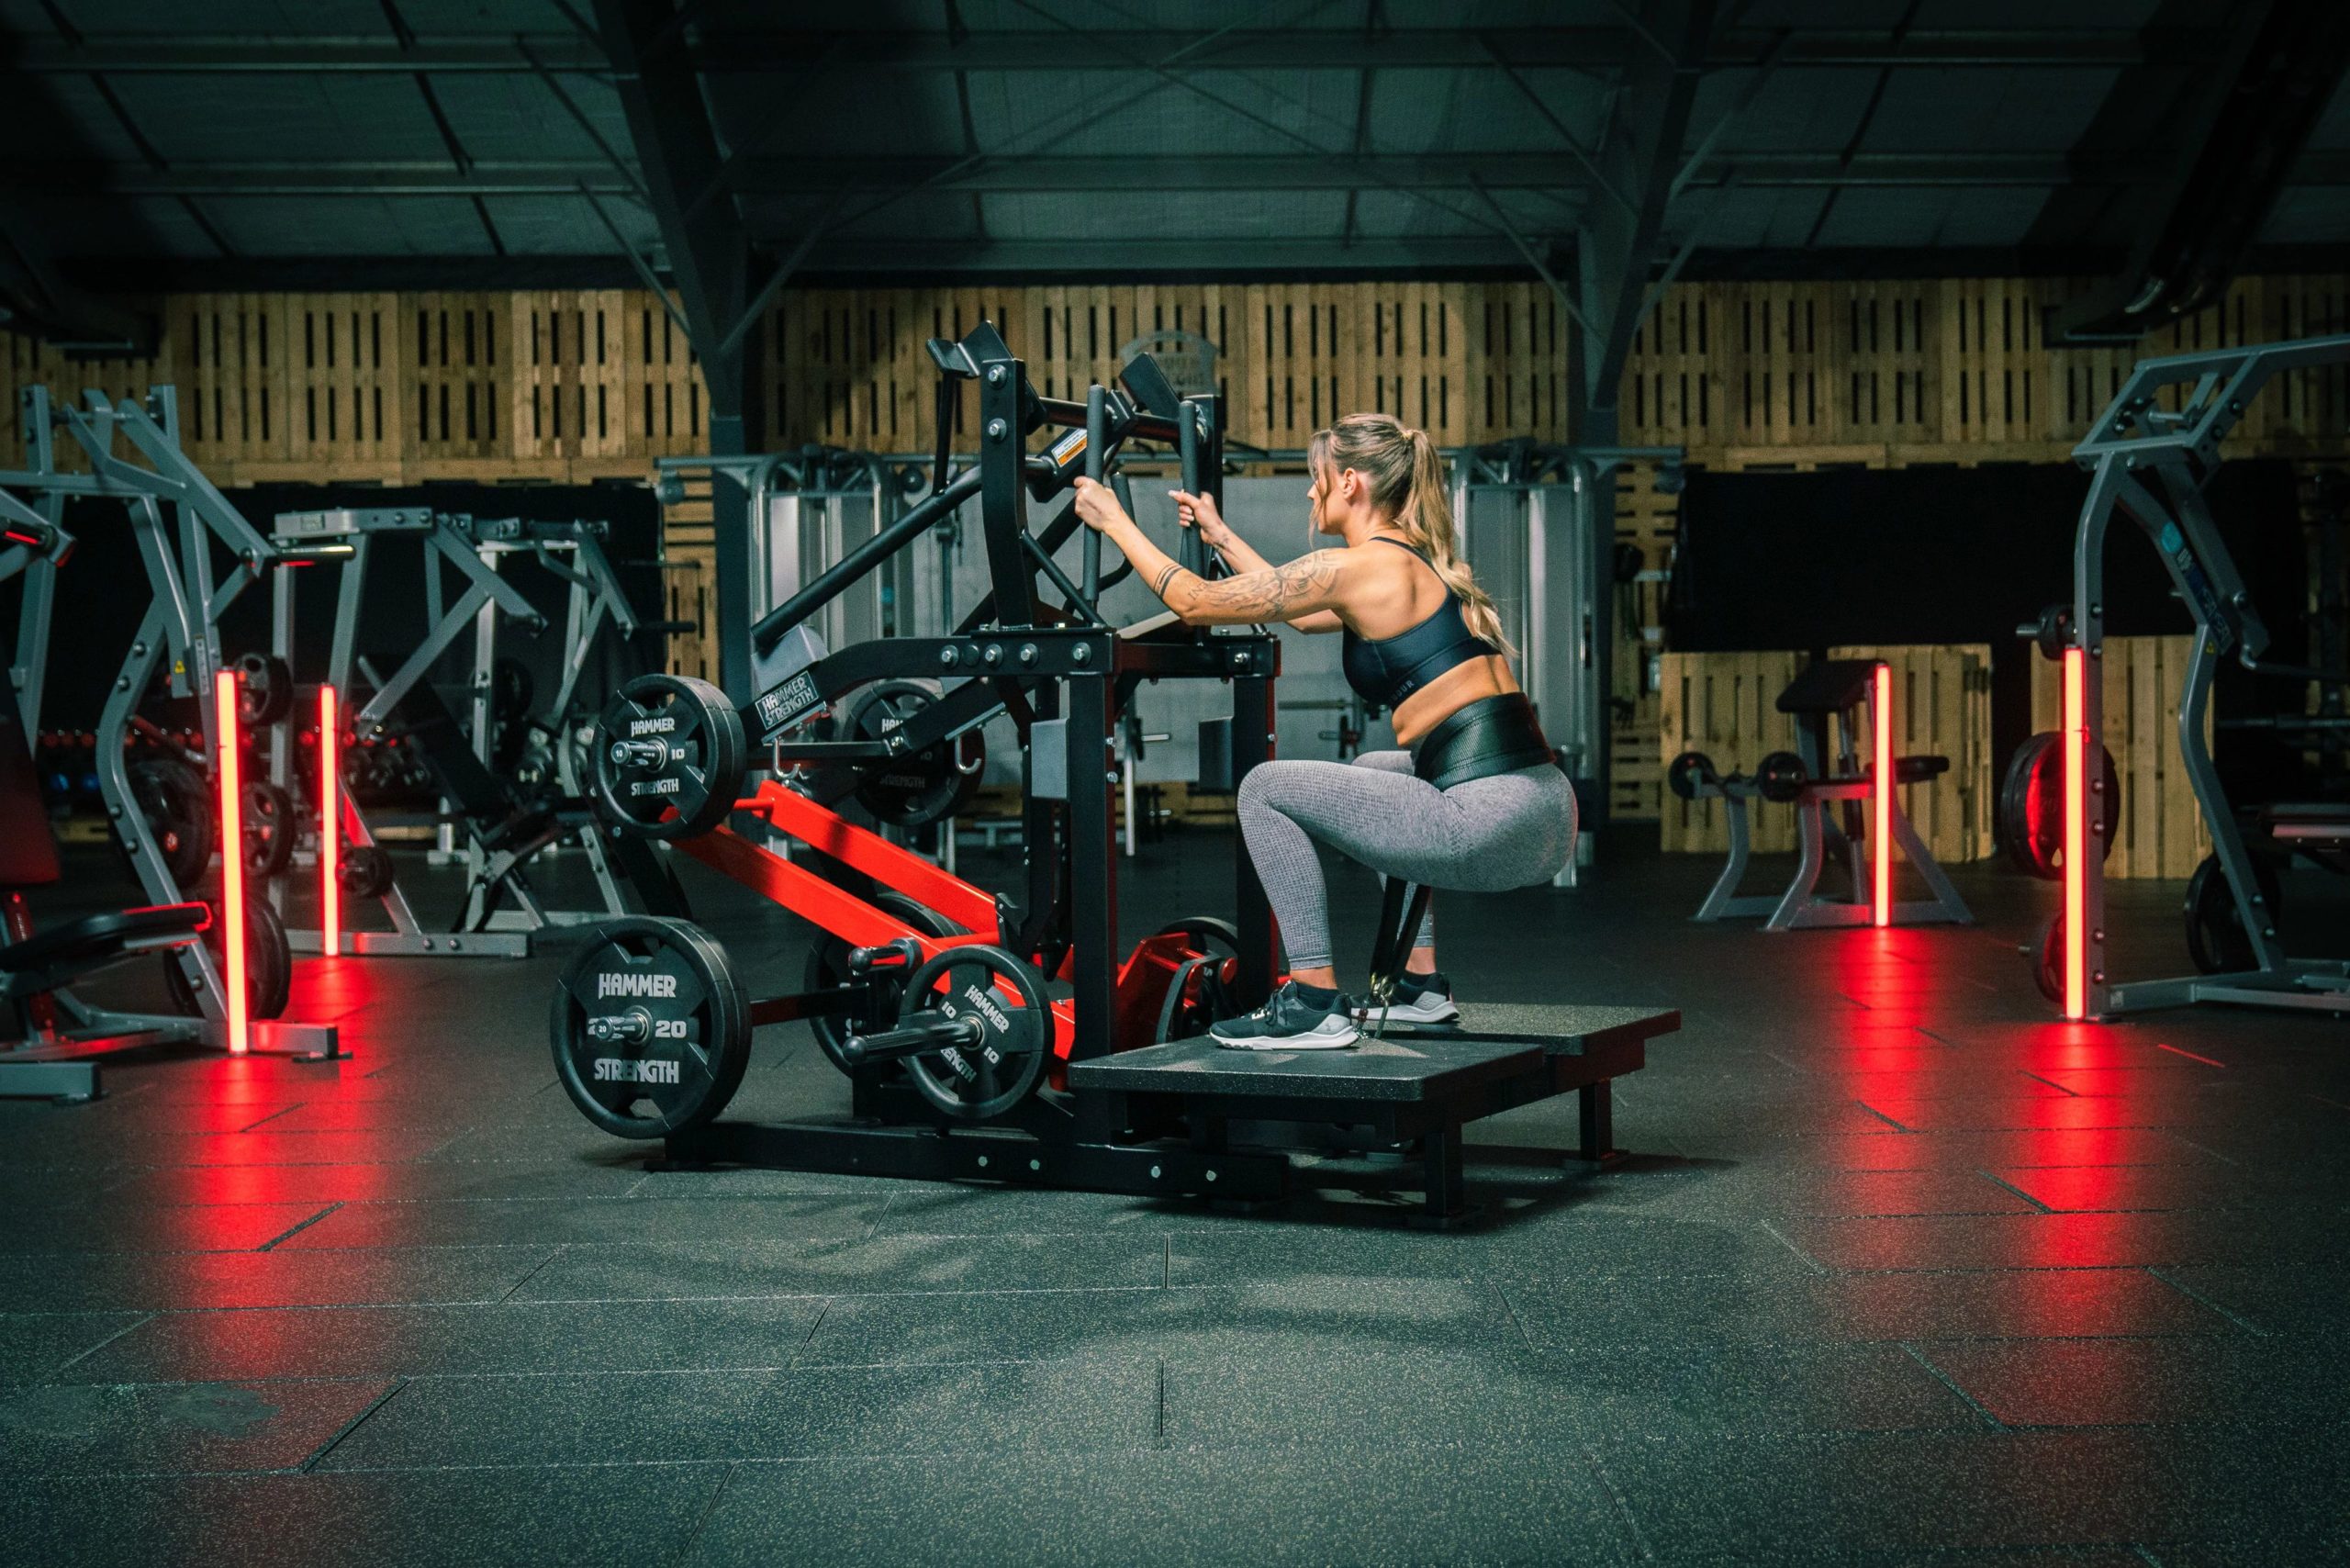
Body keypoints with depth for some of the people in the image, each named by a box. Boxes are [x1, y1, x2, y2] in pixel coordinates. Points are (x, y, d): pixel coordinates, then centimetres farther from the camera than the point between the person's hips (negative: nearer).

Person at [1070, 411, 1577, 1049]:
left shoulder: (1357, 568, -6)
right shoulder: (1417, 563, 20)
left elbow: (1195, 603, 2)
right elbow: (1301, 612, 37)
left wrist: (1115, 520, 16)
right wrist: (1220, 534, 44)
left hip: (1494, 826, -9)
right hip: (1547, 814, 9)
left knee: (1266, 789, 3)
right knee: (1373, 773, 36)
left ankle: (1316, 1005, 4)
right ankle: (1421, 987, 32)